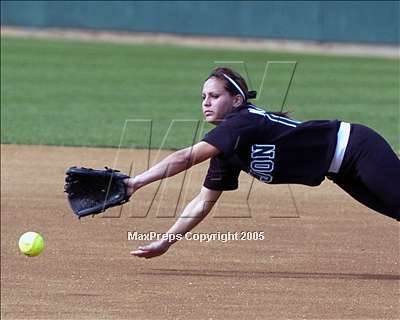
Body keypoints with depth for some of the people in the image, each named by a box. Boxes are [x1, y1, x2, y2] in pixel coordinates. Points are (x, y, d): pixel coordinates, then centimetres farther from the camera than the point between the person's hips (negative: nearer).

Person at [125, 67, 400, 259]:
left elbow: (186, 158, -32)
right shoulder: (226, 151, 2)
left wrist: (135, 183, -33)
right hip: (342, 171, 8)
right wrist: (165, 243, 1)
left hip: (358, 148, -8)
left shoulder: (242, 122, -24)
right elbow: (203, 203, 7)